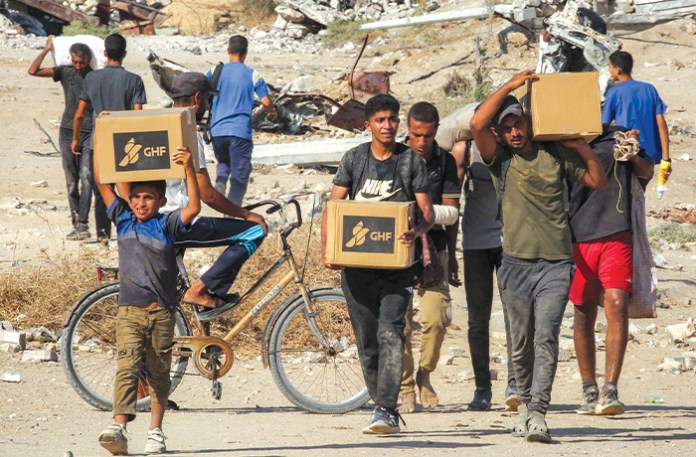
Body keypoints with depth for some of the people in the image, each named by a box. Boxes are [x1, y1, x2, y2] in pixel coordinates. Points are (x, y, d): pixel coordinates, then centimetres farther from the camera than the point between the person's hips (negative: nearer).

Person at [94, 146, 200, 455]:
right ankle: (118, 428, -28)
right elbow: (101, 181, 7)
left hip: (161, 312, 0)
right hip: (129, 310, 0)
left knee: (159, 373, 9)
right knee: (127, 366, -15)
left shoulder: (166, 225, 1)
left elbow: (193, 208, -16)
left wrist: (189, 170, -24)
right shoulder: (124, 220, 8)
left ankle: (155, 431, 20)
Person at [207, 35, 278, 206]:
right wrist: (272, 113, 21)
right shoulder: (252, 75, 0)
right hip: (240, 132, -3)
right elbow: (266, 102, -2)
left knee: (223, 163, 25)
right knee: (239, 176, 2)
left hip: (217, 130, 3)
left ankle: (220, 184, -5)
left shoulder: (215, 71, 5)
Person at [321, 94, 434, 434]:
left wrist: (417, 231, -25)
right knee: (366, 342, 7)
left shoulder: (411, 161, 5)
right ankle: (384, 408, 19)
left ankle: (385, 411, -22)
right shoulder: (354, 159, 9)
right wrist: (326, 247, -11)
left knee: (390, 334, -17)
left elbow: (427, 211, -1)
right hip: (357, 263, 3)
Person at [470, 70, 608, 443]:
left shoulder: (554, 154, 10)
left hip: (556, 263, -1)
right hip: (516, 263, 1)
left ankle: (537, 413, -19)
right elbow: (477, 124, -12)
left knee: (546, 338, -13)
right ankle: (525, 402, 28)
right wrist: (509, 86, -8)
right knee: (521, 343, 8)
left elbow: (598, 181, 16)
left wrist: (582, 146, 3)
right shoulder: (500, 158, 6)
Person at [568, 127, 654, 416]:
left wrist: (633, 155, -17)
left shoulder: (618, 140, 10)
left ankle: (610, 391, -19)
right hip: (578, 238, 2)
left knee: (617, 305, -17)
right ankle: (589, 392, 18)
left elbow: (646, 172, 4)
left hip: (616, 236, -2)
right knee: (583, 314, 6)